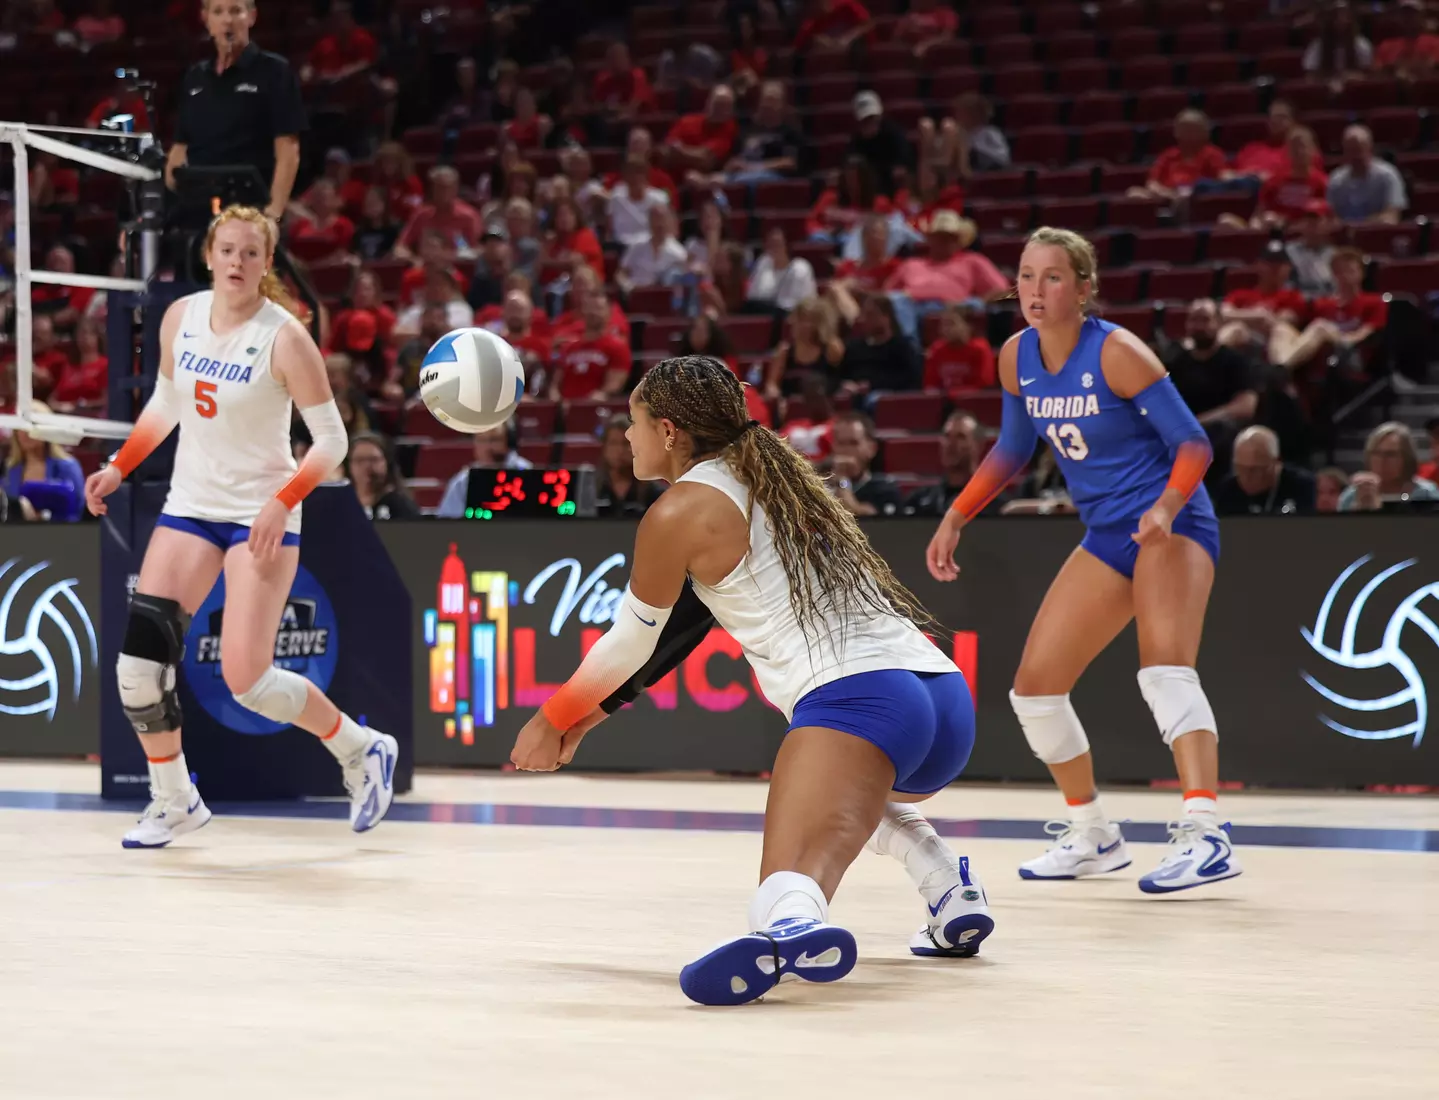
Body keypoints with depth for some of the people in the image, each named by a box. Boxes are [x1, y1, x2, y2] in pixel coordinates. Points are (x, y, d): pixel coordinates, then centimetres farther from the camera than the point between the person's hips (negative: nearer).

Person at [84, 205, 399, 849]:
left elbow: (331, 438, -13)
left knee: (245, 678, -13)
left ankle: (361, 749, 12)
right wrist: (119, 469, 9)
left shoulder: (284, 337, -16)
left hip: (261, 517, -5)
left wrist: (282, 505, -24)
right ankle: (174, 801, 13)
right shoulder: (180, 318, 0)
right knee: (140, 660, -6)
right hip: (189, 506, 5)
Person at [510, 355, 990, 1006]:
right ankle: (951, 892, 19)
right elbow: (684, 625, 34)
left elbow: (631, 643, 15)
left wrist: (554, 719, 32)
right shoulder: (771, 483, 27)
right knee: (857, 788, 41)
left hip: (858, 699, -8)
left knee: (794, 878, -28)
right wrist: (593, 711, 39)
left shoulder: (680, 512, 3)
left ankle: (794, 926, -63)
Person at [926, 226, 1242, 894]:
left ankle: (1205, 836, -42)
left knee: (1165, 664, -32)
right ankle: (1092, 836, 25)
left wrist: (1167, 505, -34)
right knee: (1034, 687, 6)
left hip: (1171, 526, -8)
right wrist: (956, 517, 11)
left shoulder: (1116, 352, -18)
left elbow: (1193, 442, -17)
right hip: (1106, 535, 8)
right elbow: (1012, 449, 17)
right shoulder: (1016, 358, 1)